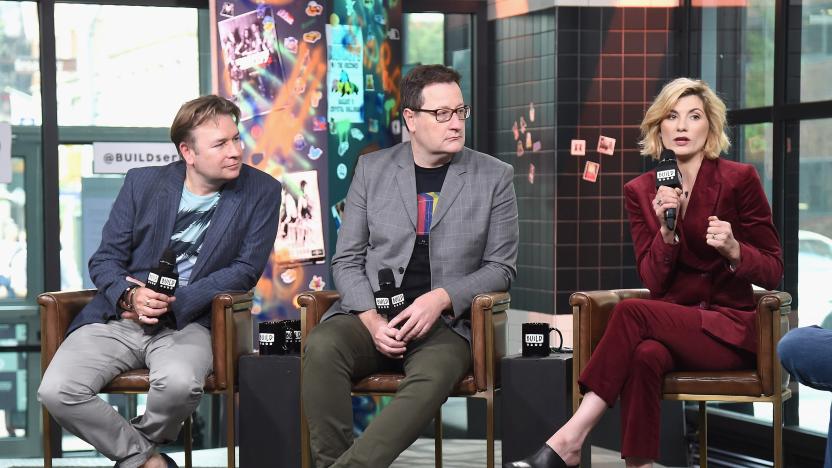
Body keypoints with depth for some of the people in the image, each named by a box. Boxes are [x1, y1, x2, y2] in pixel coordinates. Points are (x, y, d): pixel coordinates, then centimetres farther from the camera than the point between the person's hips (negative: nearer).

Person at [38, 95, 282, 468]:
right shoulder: (143, 182, 7)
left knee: (179, 382, -36)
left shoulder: (260, 192, 2)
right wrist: (130, 296, -15)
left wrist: (174, 303, -13)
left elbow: (245, 269, -2)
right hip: (119, 317, 2)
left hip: (186, 322, -2)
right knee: (56, 391, -23)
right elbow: (105, 259, 8)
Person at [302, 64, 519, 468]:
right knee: (321, 347, -32)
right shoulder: (372, 169, 10)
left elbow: (500, 267, 5)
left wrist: (442, 298, -13)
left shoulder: (494, 177, 7)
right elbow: (347, 260, 9)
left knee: (433, 375, -36)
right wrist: (371, 319, -10)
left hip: (446, 322, -1)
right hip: (371, 316, 2)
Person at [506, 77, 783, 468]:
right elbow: (654, 283, -1)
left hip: (732, 329, -3)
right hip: (674, 323, 3)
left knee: (631, 312, -29)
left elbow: (772, 272, -1)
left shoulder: (739, 180, -3)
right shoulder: (641, 191, 7)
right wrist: (666, 229, -18)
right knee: (644, 355, -35)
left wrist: (733, 249, -22)